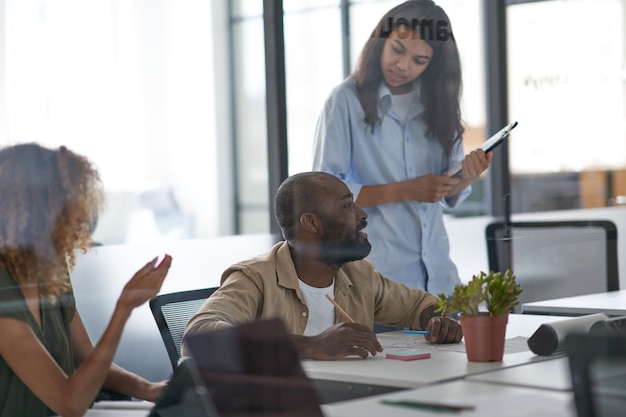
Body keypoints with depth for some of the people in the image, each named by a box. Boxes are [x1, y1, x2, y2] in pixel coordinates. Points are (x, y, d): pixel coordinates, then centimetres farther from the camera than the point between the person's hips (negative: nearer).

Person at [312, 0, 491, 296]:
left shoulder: (437, 103, 7)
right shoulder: (346, 101, -8)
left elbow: (448, 193, 9)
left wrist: (467, 177, -13)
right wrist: (404, 191, -18)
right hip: (375, 274, -4)